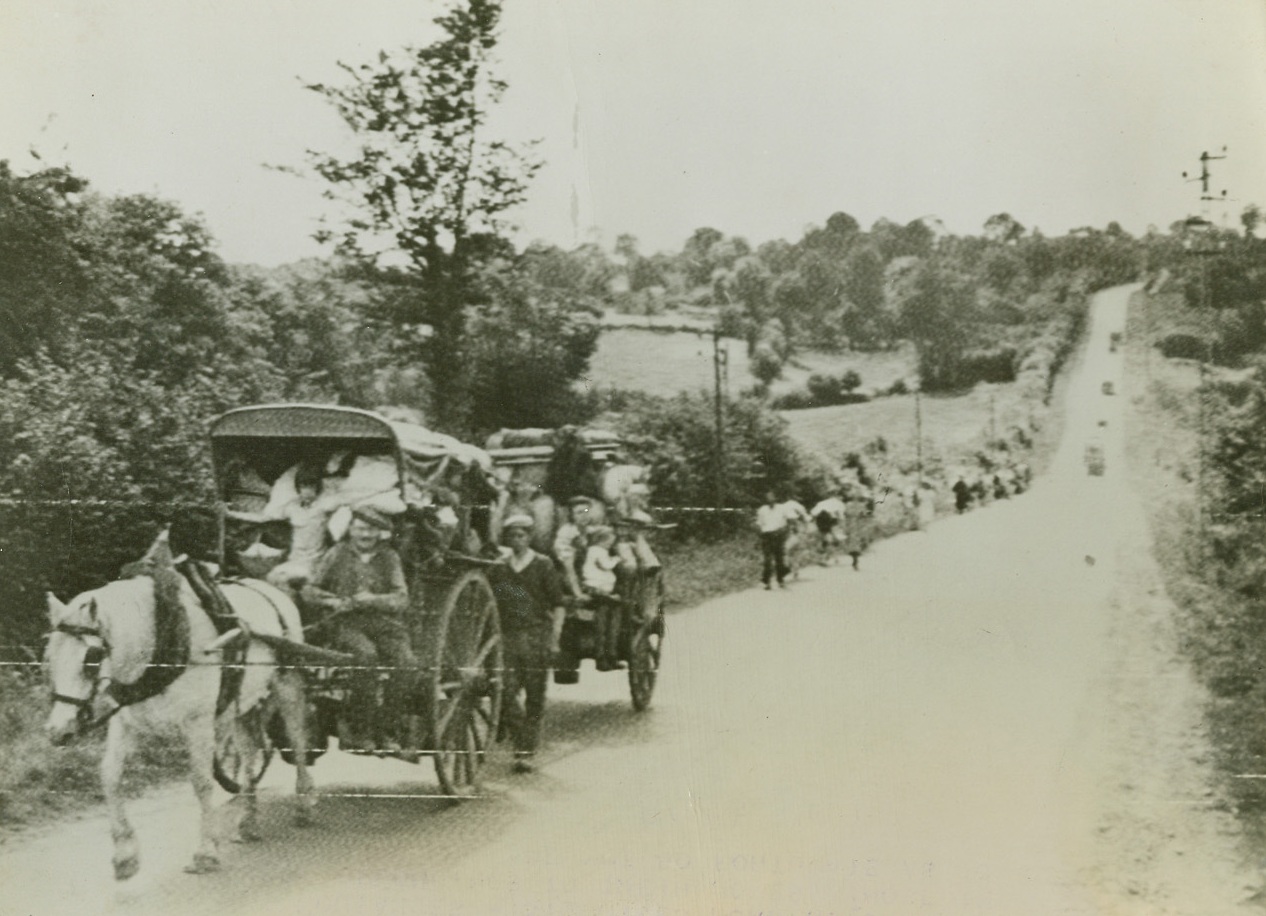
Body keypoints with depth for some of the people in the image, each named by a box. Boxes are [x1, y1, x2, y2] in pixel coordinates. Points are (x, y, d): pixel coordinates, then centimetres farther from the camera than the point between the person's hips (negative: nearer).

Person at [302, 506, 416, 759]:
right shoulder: (338, 554, 13)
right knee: (366, 655, -36)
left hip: (384, 622, 2)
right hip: (346, 624, -2)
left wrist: (373, 600, -12)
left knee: (407, 663, -28)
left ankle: (384, 730, -14)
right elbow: (309, 591, 10)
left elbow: (401, 599, 4)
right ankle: (356, 729, -24)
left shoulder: (389, 558, 15)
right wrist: (336, 601, -8)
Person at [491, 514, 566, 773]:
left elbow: (558, 605, 2)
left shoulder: (543, 566, 3)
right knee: (506, 694, -9)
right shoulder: (500, 568, 11)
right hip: (507, 637, 2)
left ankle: (527, 752, 8)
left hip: (536, 637, -2)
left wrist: (554, 638, -6)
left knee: (535, 698, 0)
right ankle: (521, 744, 7)